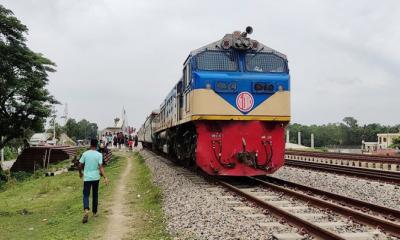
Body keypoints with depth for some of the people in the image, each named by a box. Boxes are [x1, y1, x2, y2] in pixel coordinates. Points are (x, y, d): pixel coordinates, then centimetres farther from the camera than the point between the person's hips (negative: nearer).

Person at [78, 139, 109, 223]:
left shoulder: (85, 154, -3)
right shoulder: (99, 155, -7)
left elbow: (80, 165, 1)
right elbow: (101, 167, -14)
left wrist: (80, 173, 19)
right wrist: (105, 177, -17)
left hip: (87, 178, 0)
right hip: (96, 177, 0)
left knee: (86, 195, 2)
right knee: (95, 195, 15)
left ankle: (86, 210, -22)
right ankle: (94, 212, 25)